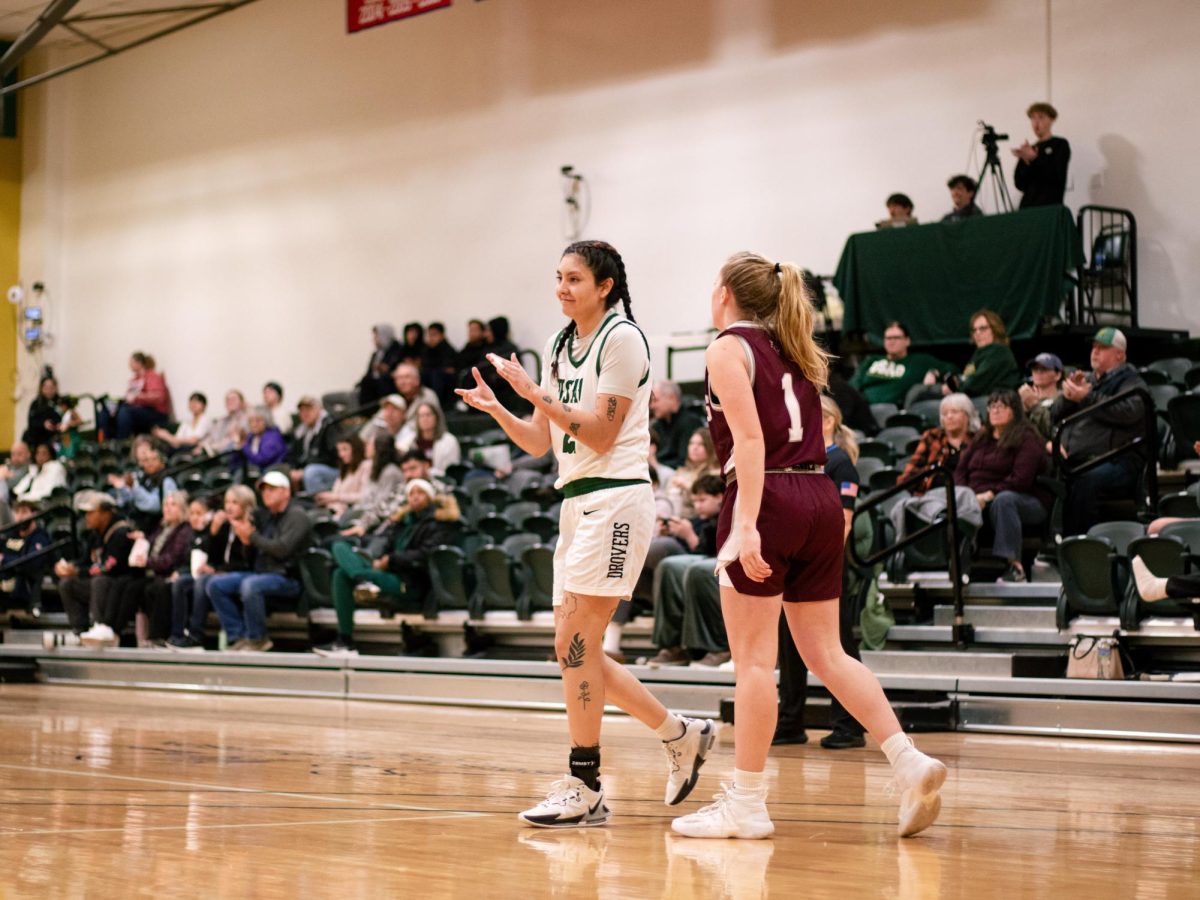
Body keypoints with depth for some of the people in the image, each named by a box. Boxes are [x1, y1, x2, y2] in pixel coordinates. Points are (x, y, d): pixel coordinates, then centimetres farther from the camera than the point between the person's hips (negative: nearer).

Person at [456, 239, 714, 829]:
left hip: (615, 497, -9)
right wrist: (495, 408, -2)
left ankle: (584, 788, -4)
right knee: (577, 652, 8)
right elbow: (539, 442, 15)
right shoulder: (559, 347, 16)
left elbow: (600, 433, -14)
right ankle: (681, 736, 22)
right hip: (577, 501, 9)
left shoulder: (622, 339, -8)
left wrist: (534, 393, -20)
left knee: (574, 643, -11)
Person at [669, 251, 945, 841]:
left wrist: (747, 525, -22)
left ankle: (747, 803, 0)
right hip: (819, 495, 7)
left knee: (753, 659, -3)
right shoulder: (791, 350, 20)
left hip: (769, 498, -7)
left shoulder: (728, 346, -2)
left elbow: (751, 439, -15)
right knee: (825, 653, 9)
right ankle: (910, 763, -1)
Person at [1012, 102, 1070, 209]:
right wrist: (1026, 162, -9)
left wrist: (1034, 159, -17)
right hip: (1027, 206, 4)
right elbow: (1020, 185, 7)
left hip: (1050, 207, -4)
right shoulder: (1030, 149, 16)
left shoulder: (1060, 145, 5)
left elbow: (1057, 176, -9)